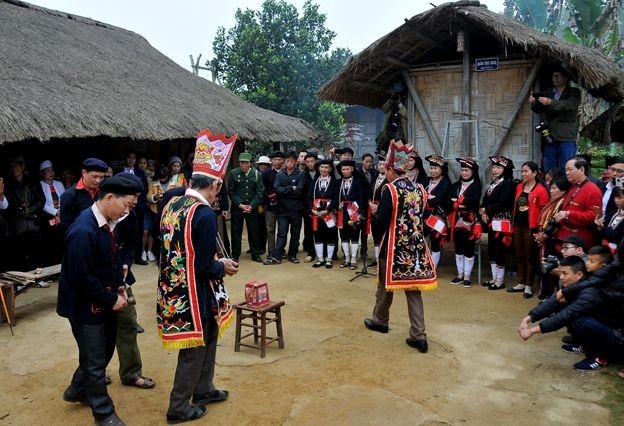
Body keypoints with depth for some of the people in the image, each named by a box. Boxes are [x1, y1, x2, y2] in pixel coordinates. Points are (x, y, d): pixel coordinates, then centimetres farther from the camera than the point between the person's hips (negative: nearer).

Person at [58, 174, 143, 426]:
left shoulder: (106, 223, 0)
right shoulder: (83, 231, -28)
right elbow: (82, 277, -27)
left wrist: (119, 285, 2)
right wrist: (111, 299, -18)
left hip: (103, 301, 9)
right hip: (86, 305, -9)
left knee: (105, 351, 23)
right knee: (95, 361, 8)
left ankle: (77, 390, 46)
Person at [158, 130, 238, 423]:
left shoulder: (172, 205, 3)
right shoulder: (204, 214, -23)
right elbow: (203, 267, -24)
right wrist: (223, 267, -3)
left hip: (173, 287, 9)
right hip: (192, 293, -9)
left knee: (208, 337, 24)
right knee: (194, 349, 10)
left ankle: (202, 390, 40)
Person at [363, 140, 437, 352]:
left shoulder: (390, 190, -13)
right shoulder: (419, 189, 6)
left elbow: (382, 221, -17)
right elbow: (420, 216, 14)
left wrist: (378, 210, 2)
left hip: (394, 246, -5)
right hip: (416, 244, 5)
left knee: (386, 284, 15)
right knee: (413, 288, 8)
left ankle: (380, 321, 35)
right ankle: (418, 336, 6)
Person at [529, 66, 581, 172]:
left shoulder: (574, 92, 5)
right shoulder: (549, 92, 18)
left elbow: (570, 105, -15)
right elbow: (539, 110, 10)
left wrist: (551, 102, -28)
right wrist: (534, 103, -12)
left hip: (567, 137, -4)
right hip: (550, 137, 4)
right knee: (549, 170, 6)